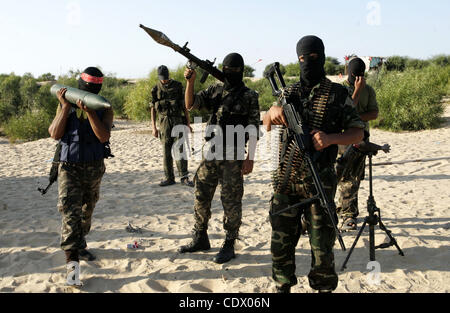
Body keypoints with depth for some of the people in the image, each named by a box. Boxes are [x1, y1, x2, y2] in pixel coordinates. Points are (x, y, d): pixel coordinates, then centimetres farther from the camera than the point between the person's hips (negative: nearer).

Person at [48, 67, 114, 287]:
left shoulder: (104, 109, -3)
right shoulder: (65, 105, 0)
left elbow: (104, 136, -19)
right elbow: (55, 134, -11)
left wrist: (89, 111, -29)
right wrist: (65, 106, -14)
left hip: (94, 168, 2)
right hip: (69, 167, -2)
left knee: (87, 211, 16)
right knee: (70, 212, -14)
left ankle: (80, 247, 36)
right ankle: (72, 262, -16)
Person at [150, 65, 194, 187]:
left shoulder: (177, 86, 2)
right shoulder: (156, 89, 5)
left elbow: (185, 105, 4)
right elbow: (153, 109, 5)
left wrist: (188, 123, 0)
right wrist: (154, 128, -1)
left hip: (177, 120, -2)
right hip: (164, 122, 2)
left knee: (179, 148, -9)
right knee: (166, 151, 3)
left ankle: (184, 177, -5)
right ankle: (169, 178, 10)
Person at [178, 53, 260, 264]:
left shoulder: (249, 96, -3)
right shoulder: (215, 90, 11)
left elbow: (253, 129, -7)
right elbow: (190, 104, 5)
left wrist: (250, 158, -13)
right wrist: (190, 82, -10)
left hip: (233, 156, -5)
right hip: (210, 152, 5)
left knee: (231, 201, 1)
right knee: (201, 197, 11)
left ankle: (229, 246, 13)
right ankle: (200, 239, 27)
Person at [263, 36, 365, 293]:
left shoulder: (338, 94, 0)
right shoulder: (290, 92, 10)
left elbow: (358, 133, 0)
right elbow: (267, 125, 12)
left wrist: (330, 138, -20)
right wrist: (273, 112, -12)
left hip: (319, 182, -3)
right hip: (286, 180, 3)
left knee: (321, 246, 5)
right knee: (281, 243, 11)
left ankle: (324, 288, 24)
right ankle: (283, 286, 30)